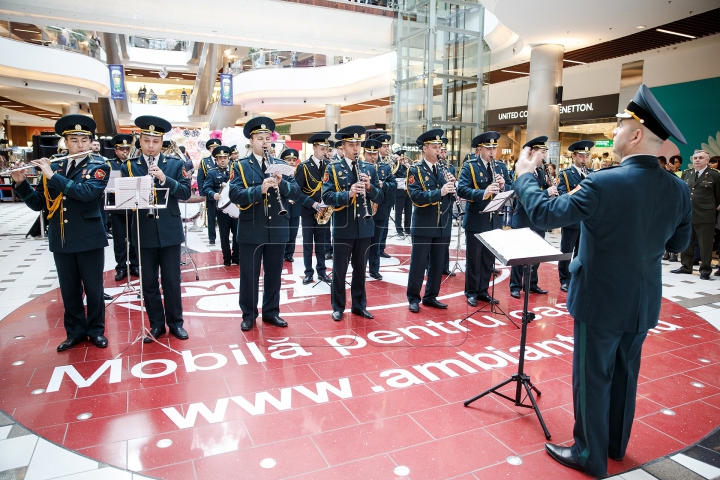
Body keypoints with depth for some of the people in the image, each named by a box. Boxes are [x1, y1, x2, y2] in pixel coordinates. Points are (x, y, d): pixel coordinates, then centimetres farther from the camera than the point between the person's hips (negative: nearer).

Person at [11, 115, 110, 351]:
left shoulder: (98, 166, -4)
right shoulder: (53, 167, 9)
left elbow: (87, 192, -23)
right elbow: (38, 203, 8)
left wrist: (53, 176, -21)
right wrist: (21, 183, -7)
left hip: (89, 239, -4)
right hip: (61, 240, 4)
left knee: (93, 288, 6)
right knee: (69, 290, 12)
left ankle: (96, 330, 22)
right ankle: (75, 332, 26)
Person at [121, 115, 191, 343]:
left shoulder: (175, 164, 4)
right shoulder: (129, 166, 5)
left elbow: (186, 192, -5)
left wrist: (164, 179, -19)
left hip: (170, 231, -1)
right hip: (144, 232, 1)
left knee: (172, 280, 7)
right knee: (148, 282, 8)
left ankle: (175, 322, 20)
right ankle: (156, 324, 21)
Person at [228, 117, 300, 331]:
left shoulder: (281, 165, 8)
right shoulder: (241, 166, 0)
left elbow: (296, 193, 0)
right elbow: (234, 195, -14)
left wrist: (281, 183, -19)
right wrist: (259, 189, -27)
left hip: (277, 229, 3)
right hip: (251, 230, -2)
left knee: (274, 273, 11)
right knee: (249, 274, 6)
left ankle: (271, 312, 25)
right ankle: (248, 314, 21)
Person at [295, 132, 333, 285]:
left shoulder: (329, 165, 4)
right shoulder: (303, 166, -8)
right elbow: (297, 191, -11)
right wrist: (313, 204, -19)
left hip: (325, 211, 3)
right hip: (308, 211, -3)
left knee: (321, 243, 11)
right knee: (308, 243, 5)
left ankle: (321, 270, 21)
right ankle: (308, 272, 14)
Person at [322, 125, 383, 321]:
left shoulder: (370, 169, 8)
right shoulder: (333, 168, -2)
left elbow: (379, 197, 4)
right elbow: (327, 197, -13)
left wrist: (369, 187, -15)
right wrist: (348, 194, -27)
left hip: (365, 228, 3)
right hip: (343, 228, -3)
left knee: (360, 269, 12)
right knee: (339, 270, 6)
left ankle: (359, 305, 25)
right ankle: (338, 307, 19)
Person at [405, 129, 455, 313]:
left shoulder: (444, 168, 12)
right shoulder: (415, 170, -5)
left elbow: (450, 194, 10)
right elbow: (416, 196, -19)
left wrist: (452, 184, -10)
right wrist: (439, 192, -27)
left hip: (443, 225, 6)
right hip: (423, 225, -5)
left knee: (438, 264, 12)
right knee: (418, 264, 2)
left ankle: (431, 296, 24)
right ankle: (413, 298, 14)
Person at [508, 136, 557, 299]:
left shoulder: (541, 171, 11)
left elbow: (546, 190, 13)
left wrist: (551, 187, -7)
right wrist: (546, 192, -27)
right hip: (524, 219, -7)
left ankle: (532, 284, 25)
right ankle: (515, 287, 10)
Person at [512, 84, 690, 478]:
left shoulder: (604, 184, -25)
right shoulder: (678, 190, -4)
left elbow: (543, 213, -18)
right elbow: (678, 242, 10)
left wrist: (524, 176, -3)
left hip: (601, 301, -6)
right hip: (644, 302, 7)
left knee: (593, 378, 9)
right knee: (624, 374, 22)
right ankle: (615, 443, 41)